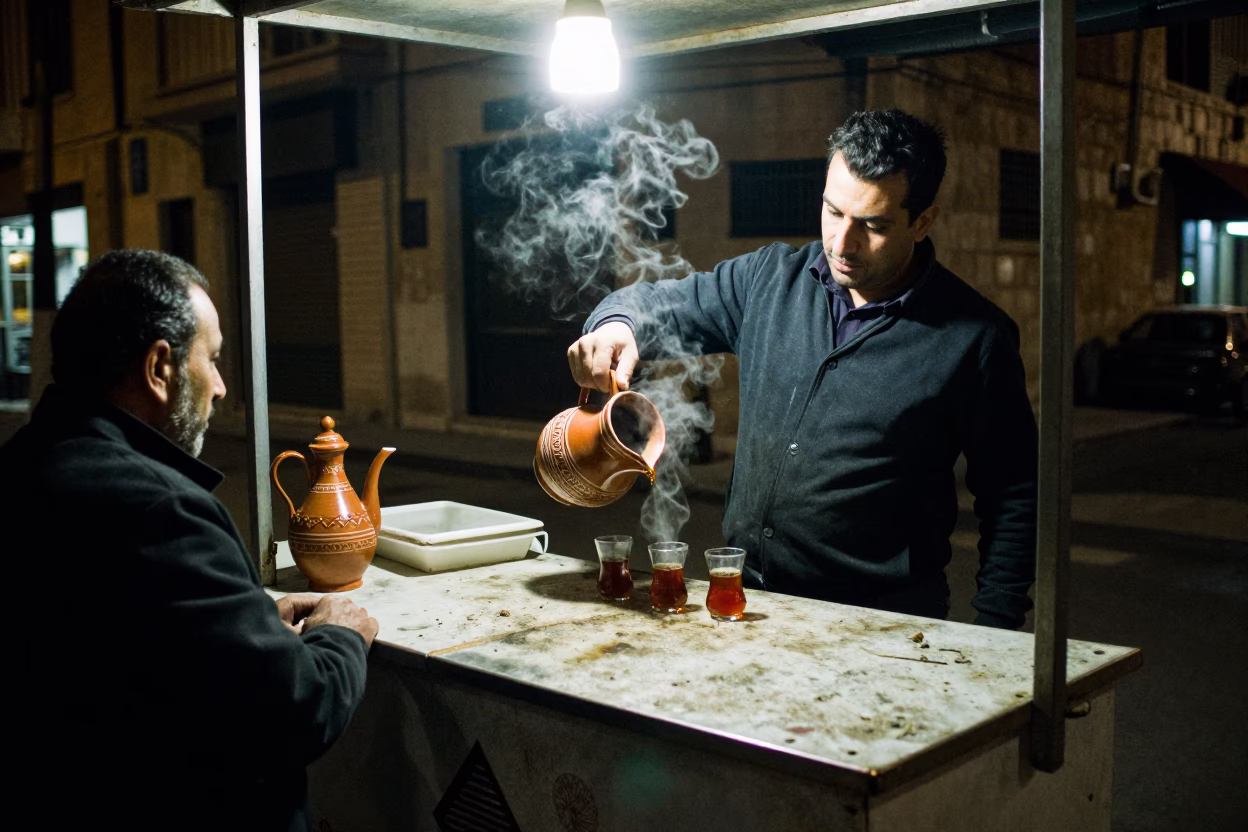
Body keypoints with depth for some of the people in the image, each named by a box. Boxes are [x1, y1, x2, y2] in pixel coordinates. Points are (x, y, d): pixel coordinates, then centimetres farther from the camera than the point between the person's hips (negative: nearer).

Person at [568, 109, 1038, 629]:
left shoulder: (975, 337, -6)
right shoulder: (770, 279, 4)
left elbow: (1012, 500, -1)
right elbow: (660, 305, 13)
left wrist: (991, 637, -5)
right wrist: (616, 324, -11)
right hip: (744, 596, 3)